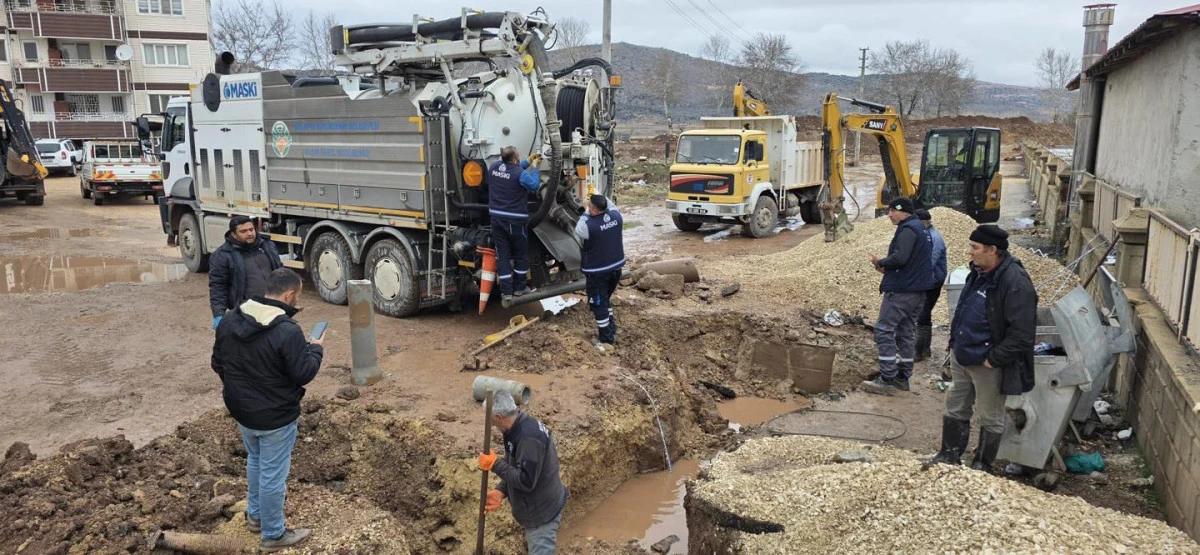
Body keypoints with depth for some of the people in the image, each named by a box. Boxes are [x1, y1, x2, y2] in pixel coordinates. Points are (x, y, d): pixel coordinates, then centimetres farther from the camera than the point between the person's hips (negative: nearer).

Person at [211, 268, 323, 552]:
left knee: (255, 460, 28)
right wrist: (315, 350, -2)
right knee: (272, 472, 7)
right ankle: (273, 534, 23)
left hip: (241, 409, 7)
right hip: (275, 416, -7)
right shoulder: (288, 331, -27)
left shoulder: (231, 319, -3)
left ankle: (255, 514, 46)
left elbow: (217, 361, 8)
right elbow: (303, 374, -21)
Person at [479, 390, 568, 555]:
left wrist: (495, 464, -24)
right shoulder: (522, 427, 2)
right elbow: (516, 468, 10)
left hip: (542, 512, -10)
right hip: (541, 507, 10)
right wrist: (500, 491, -5)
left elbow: (526, 481, -31)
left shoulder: (528, 437, -30)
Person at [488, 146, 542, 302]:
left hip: (497, 218, 5)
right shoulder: (520, 173, -19)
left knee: (502, 254, 8)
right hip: (514, 219, -5)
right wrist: (534, 167, 3)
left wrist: (528, 162, 18)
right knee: (521, 253, 14)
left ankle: (506, 291, 7)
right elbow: (534, 185, -7)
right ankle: (519, 287, 21)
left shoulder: (494, 167, 3)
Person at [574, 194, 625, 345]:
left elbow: (578, 232, -3)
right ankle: (611, 329, 32)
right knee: (605, 300, 25)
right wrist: (602, 199, 12)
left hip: (597, 272, -7)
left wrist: (586, 212, -2)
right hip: (616, 267, 7)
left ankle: (607, 338, 14)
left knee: (598, 304, 8)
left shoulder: (587, 224, -26)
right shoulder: (616, 215, -9)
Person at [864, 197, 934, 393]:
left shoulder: (908, 229, -14)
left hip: (900, 290, -10)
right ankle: (903, 377, 18)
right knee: (907, 333, 13)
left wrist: (880, 262, -8)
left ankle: (887, 379, -8)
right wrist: (887, 266, 9)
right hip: (918, 291, 10)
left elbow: (899, 257, -26)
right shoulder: (922, 230, 19)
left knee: (884, 330, -7)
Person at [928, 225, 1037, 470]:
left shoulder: (1016, 284, -23)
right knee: (954, 408, 18)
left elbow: (1021, 335, -25)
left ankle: (982, 466, 25)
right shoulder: (979, 272, 5)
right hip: (961, 357, 9)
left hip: (988, 366, -8)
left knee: (990, 418, 10)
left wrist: (993, 359, -20)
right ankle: (949, 456, 32)